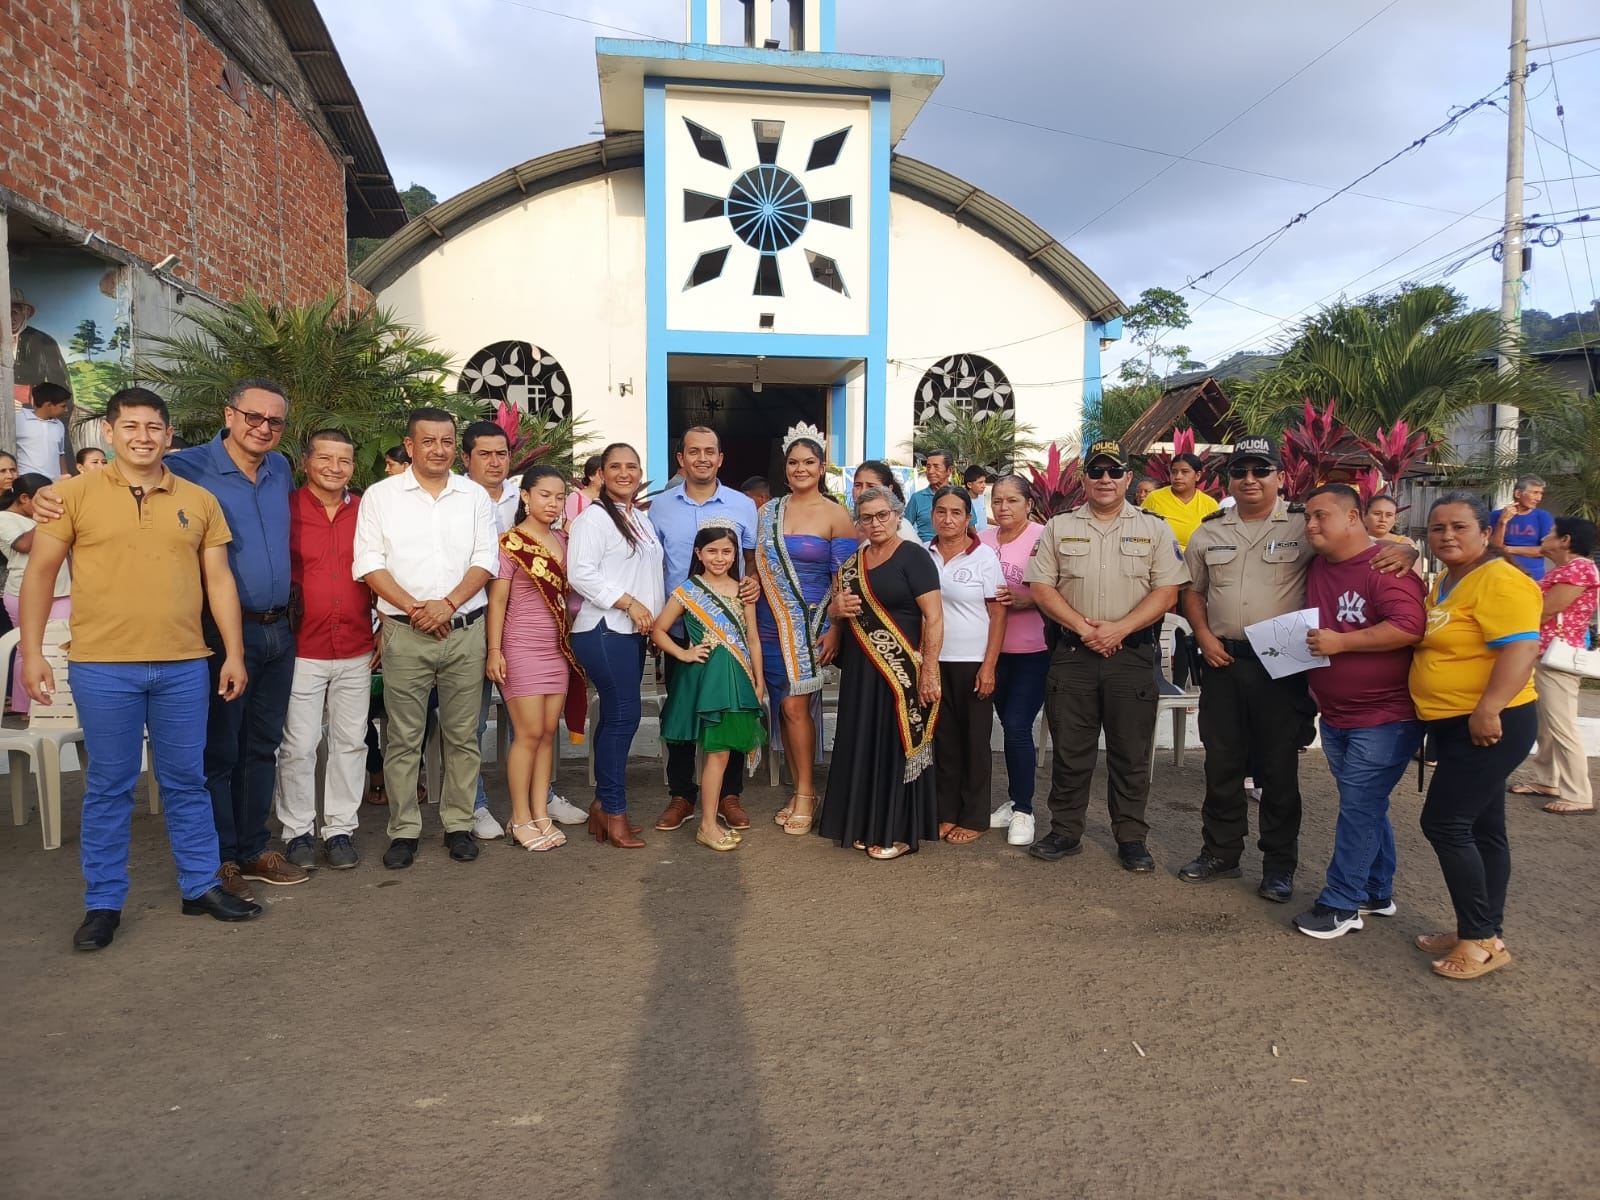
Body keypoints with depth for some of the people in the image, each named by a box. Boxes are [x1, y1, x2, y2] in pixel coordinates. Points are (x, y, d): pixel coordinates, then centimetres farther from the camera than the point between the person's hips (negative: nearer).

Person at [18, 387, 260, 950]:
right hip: (103, 666, -2)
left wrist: (234, 652, 5)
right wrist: (32, 651, -3)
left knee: (187, 781, 11)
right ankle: (103, 903, 20)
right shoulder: (76, 493, 1)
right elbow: (40, 573, 3)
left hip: (184, 666, 2)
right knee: (107, 787, 7)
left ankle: (201, 885, 24)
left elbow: (219, 579, 9)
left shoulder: (199, 500, 7)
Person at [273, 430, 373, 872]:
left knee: (350, 742, 9)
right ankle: (298, 831, 17)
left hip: (356, 652, 3)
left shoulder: (366, 512, 6)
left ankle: (341, 829, 20)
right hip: (303, 650, -3)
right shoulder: (286, 509, -3)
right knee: (298, 745, 2)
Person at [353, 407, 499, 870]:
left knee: (462, 736, 7)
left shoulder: (475, 496, 8)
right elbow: (370, 563, -2)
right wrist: (415, 608, -11)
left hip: (465, 630, 2)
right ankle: (404, 830, 13)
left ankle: (458, 824, 18)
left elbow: (485, 561, 2)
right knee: (403, 738, 3)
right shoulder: (381, 496, 3)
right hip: (405, 634, -1)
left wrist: (448, 603, -11)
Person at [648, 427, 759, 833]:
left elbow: (753, 556, 10)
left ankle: (730, 793, 18)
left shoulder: (743, 505, 2)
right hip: (679, 626, 1)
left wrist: (754, 580, -12)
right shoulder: (661, 506, 5)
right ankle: (681, 794, 20)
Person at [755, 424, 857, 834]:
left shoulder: (835, 515, -3)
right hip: (771, 623, 4)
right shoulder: (769, 511, 10)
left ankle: (806, 795, 5)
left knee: (795, 705, -8)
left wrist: (835, 629, -12)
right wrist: (749, 594, 2)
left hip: (811, 623, -4)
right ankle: (799, 791, 18)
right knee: (785, 707, 7)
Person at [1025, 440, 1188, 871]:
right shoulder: (1059, 527, 6)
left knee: (1131, 754, 6)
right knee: (1070, 750, 8)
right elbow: (1041, 587, 0)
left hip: (1133, 655, -1)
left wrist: (1119, 629, -14)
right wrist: (1083, 627, -12)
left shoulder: (1154, 529, 4)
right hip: (1072, 654, 1)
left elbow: (1166, 592, -2)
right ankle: (1065, 832, 20)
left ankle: (1131, 838, 18)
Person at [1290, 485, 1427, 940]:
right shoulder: (1316, 568, 9)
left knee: (1358, 809, -5)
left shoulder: (1386, 567, -16)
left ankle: (1340, 904, 4)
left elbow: (1410, 627, -27)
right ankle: (1377, 894, 29)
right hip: (1335, 715, 8)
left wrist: (1340, 642, -25)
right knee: (1365, 807, 17)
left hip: (1385, 716, -8)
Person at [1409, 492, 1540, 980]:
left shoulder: (1500, 581, -16)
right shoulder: (1444, 583, 14)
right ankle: (1485, 933, 24)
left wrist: (1488, 710, -30)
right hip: (1455, 725, 10)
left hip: (1488, 727, -10)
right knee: (1481, 828, 14)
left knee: (1444, 823, -10)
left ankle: (1482, 939, 2)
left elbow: (1520, 648, -26)